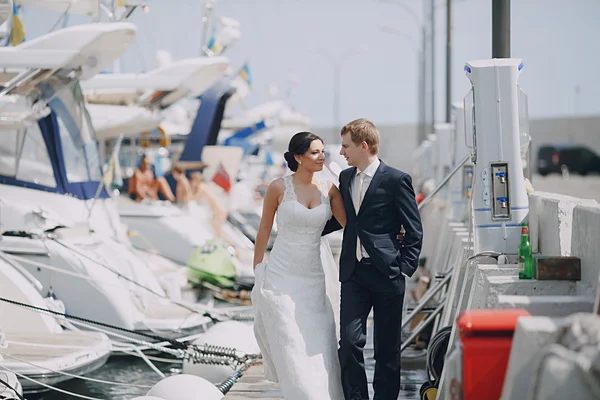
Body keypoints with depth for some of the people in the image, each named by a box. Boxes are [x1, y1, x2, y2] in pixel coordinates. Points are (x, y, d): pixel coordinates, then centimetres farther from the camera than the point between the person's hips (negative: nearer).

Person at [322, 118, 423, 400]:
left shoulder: (396, 180, -7)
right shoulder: (345, 177, 11)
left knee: (387, 348, 5)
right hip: (353, 273, 4)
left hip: (386, 274, -4)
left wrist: (404, 271, -10)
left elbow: (414, 231, -5)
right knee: (350, 341, -6)